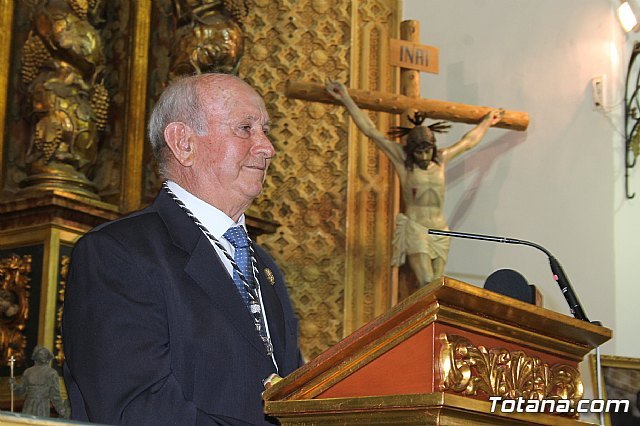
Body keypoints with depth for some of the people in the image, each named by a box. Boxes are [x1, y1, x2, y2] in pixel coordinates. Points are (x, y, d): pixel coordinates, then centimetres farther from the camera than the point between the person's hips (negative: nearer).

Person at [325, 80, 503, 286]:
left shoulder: (440, 159, 15)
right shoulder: (402, 159, 3)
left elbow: (468, 142, 32)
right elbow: (371, 131, 1)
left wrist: (487, 122, 43)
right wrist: (346, 99, -2)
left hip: (440, 231, 5)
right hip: (414, 228, -5)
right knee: (428, 286, -21)